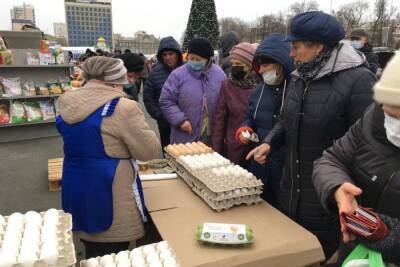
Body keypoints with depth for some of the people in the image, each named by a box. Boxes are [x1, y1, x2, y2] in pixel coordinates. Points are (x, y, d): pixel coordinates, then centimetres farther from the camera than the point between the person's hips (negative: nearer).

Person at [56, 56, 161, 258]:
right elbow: (150, 151, -13)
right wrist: (139, 127, 4)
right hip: (109, 195, -7)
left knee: (93, 253, 24)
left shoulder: (68, 103, 3)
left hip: (75, 189, 7)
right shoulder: (122, 108, -20)